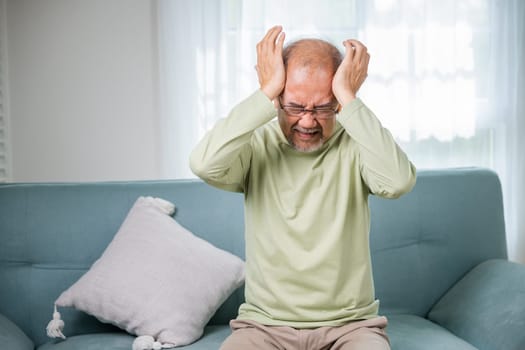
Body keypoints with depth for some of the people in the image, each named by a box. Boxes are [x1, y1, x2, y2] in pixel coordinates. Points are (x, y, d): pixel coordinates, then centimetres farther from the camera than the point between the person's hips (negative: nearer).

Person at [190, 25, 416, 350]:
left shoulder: (355, 144, -4)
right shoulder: (256, 145, -4)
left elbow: (399, 181, -25)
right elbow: (205, 165, -25)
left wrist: (349, 98, -20)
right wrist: (266, 93, -20)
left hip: (350, 324, 0)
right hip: (265, 323, 0)